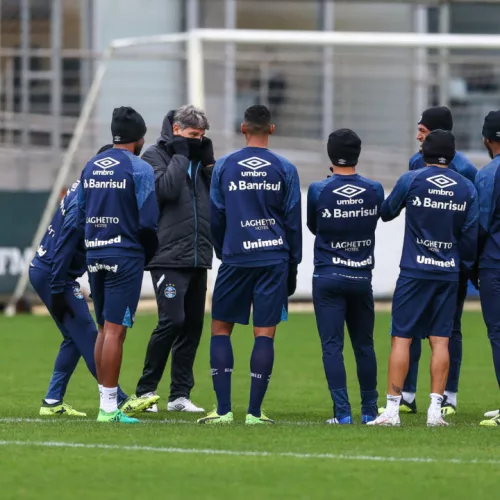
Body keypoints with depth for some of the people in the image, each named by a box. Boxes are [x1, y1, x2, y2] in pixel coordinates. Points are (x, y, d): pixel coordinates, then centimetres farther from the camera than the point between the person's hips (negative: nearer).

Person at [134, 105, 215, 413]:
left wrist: (207, 161, 2)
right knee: (172, 320, -14)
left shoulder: (198, 159, 17)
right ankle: (145, 390, -3)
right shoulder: (156, 157, -1)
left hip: (198, 258, 7)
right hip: (169, 257, -7)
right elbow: (166, 189, -18)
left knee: (193, 324, 6)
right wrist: (181, 155, -9)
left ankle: (180, 394, 11)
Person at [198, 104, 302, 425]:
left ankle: (224, 410, 0)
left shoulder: (224, 167, 2)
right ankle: (255, 412, -2)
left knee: (221, 329, 8)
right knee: (265, 334, 0)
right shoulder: (285, 170, 2)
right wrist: (293, 267, 13)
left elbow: (215, 218, 8)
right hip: (274, 259, 0)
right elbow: (293, 222, 5)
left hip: (236, 258, 0)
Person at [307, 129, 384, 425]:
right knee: (364, 345, 12)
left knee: (332, 346, -2)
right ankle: (369, 411, 17)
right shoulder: (374, 190, -3)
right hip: (362, 278, 2)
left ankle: (342, 412, -9)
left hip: (328, 277, -2)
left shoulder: (319, 191, -9)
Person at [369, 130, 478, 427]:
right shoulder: (467, 188, 4)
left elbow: (386, 213, 8)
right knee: (440, 340, 4)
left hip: (414, 270, -2)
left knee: (401, 338, -1)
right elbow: (471, 234, 5)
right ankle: (436, 409, -1)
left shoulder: (411, 181, -5)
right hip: (449, 273, 2)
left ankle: (392, 408, -4)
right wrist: (467, 267, 18)